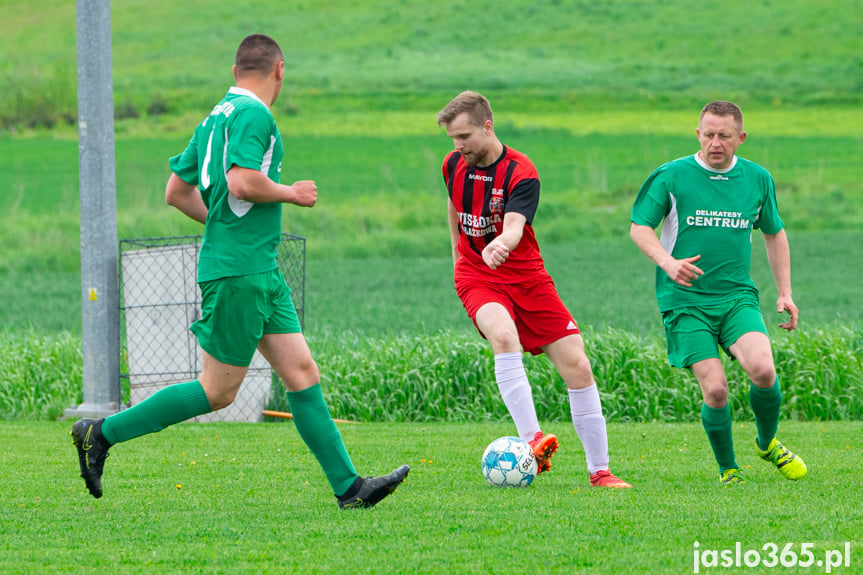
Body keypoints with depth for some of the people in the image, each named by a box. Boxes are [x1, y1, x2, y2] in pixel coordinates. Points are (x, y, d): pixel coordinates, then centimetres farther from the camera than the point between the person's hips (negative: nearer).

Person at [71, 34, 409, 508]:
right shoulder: (252, 114, -13)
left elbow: (176, 192, 17)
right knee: (218, 391, -4)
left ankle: (348, 486, 4)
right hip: (238, 272, -10)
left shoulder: (216, 117, 15)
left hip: (260, 272, 10)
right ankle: (102, 433, 2)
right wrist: (292, 193, -10)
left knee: (303, 374, 5)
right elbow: (241, 181, -26)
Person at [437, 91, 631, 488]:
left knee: (577, 367, -6)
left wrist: (500, 245, -55)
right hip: (476, 275, 1)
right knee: (503, 335, -33)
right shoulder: (454, 165, 1)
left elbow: (514, 227, -33)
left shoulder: (521, 173, -15)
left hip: (526, 276, -1)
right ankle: (531, 441, -41)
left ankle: (599, 471, 8)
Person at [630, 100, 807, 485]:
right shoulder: (670, 176, -3)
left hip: (737, 295, 2)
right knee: (715, 389, -15)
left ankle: (768, 444, 7)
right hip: (685, 300, -2)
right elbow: (639, 227, -1)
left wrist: (785, 292, 15)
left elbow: (774, 233, 21)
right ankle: (727, 468, 10)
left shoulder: (757, 179, 8)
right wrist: (668, 262, -20)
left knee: (762, 370, -22)